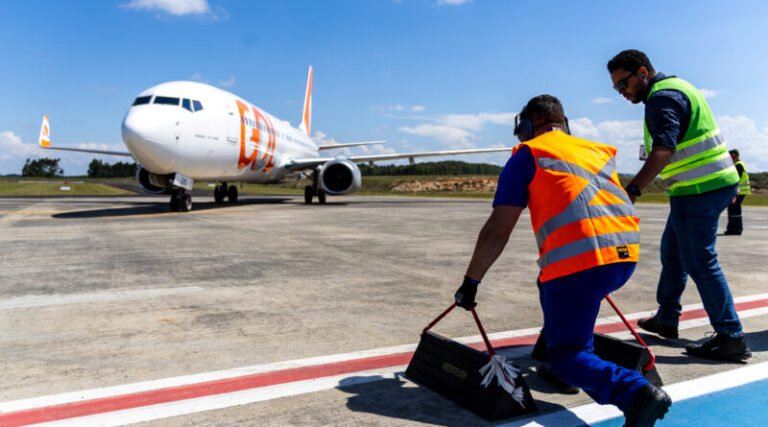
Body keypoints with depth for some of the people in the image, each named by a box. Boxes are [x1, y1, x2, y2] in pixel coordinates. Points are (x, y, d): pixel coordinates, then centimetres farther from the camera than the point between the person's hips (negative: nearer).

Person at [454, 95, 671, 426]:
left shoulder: (528, 154, 9)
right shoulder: (599, 151, 25)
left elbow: (498, 230, 4)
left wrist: (471, 282, 13)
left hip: (579, 261, -7)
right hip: (626, 255, 7)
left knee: (566, 357, 5)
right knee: (551, 285, 33)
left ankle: (638, 393, -18)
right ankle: (568, 363, 29)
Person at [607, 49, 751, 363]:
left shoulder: (663, 96, -15)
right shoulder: (674, 87, 17)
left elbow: (663, 149, -30)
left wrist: (632, 189, -38)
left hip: (700, 189, -11)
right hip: (715, 182, 11)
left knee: (700, 263, -5)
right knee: (672, 252, 18)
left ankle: (731, 339, 3)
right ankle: (666, 319, 30)